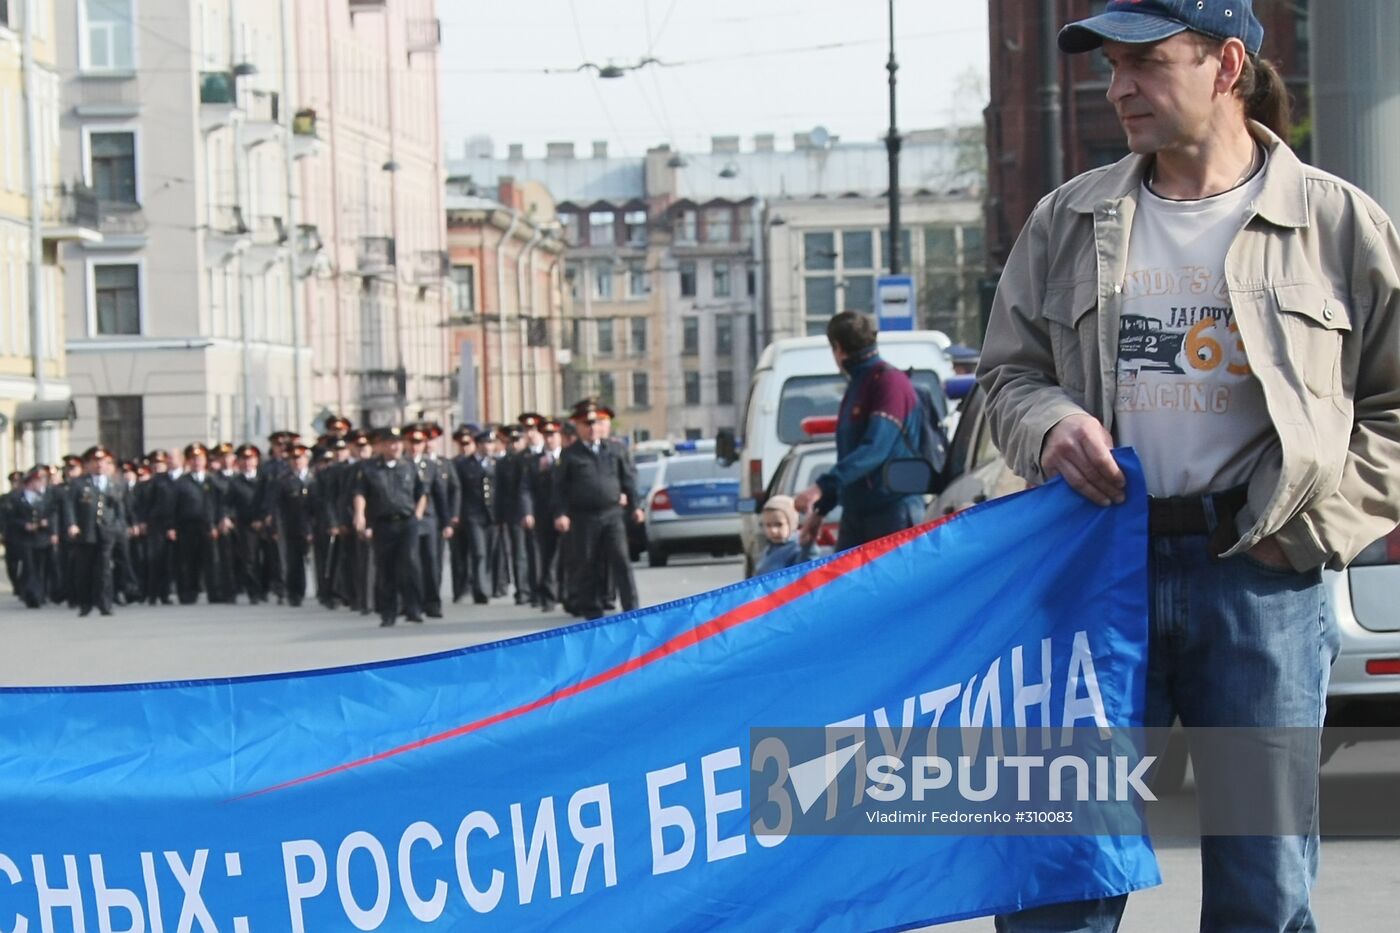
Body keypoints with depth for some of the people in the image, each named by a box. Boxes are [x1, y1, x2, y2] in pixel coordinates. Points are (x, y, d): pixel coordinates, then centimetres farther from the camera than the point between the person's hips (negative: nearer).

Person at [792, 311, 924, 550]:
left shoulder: (890, 382, -12)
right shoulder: (857, 386, 18)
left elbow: (875, 449, -25)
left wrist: (822, 487, -33)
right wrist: (821, 509, 25)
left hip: (893, 510, -9)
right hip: (855, 511, 9)